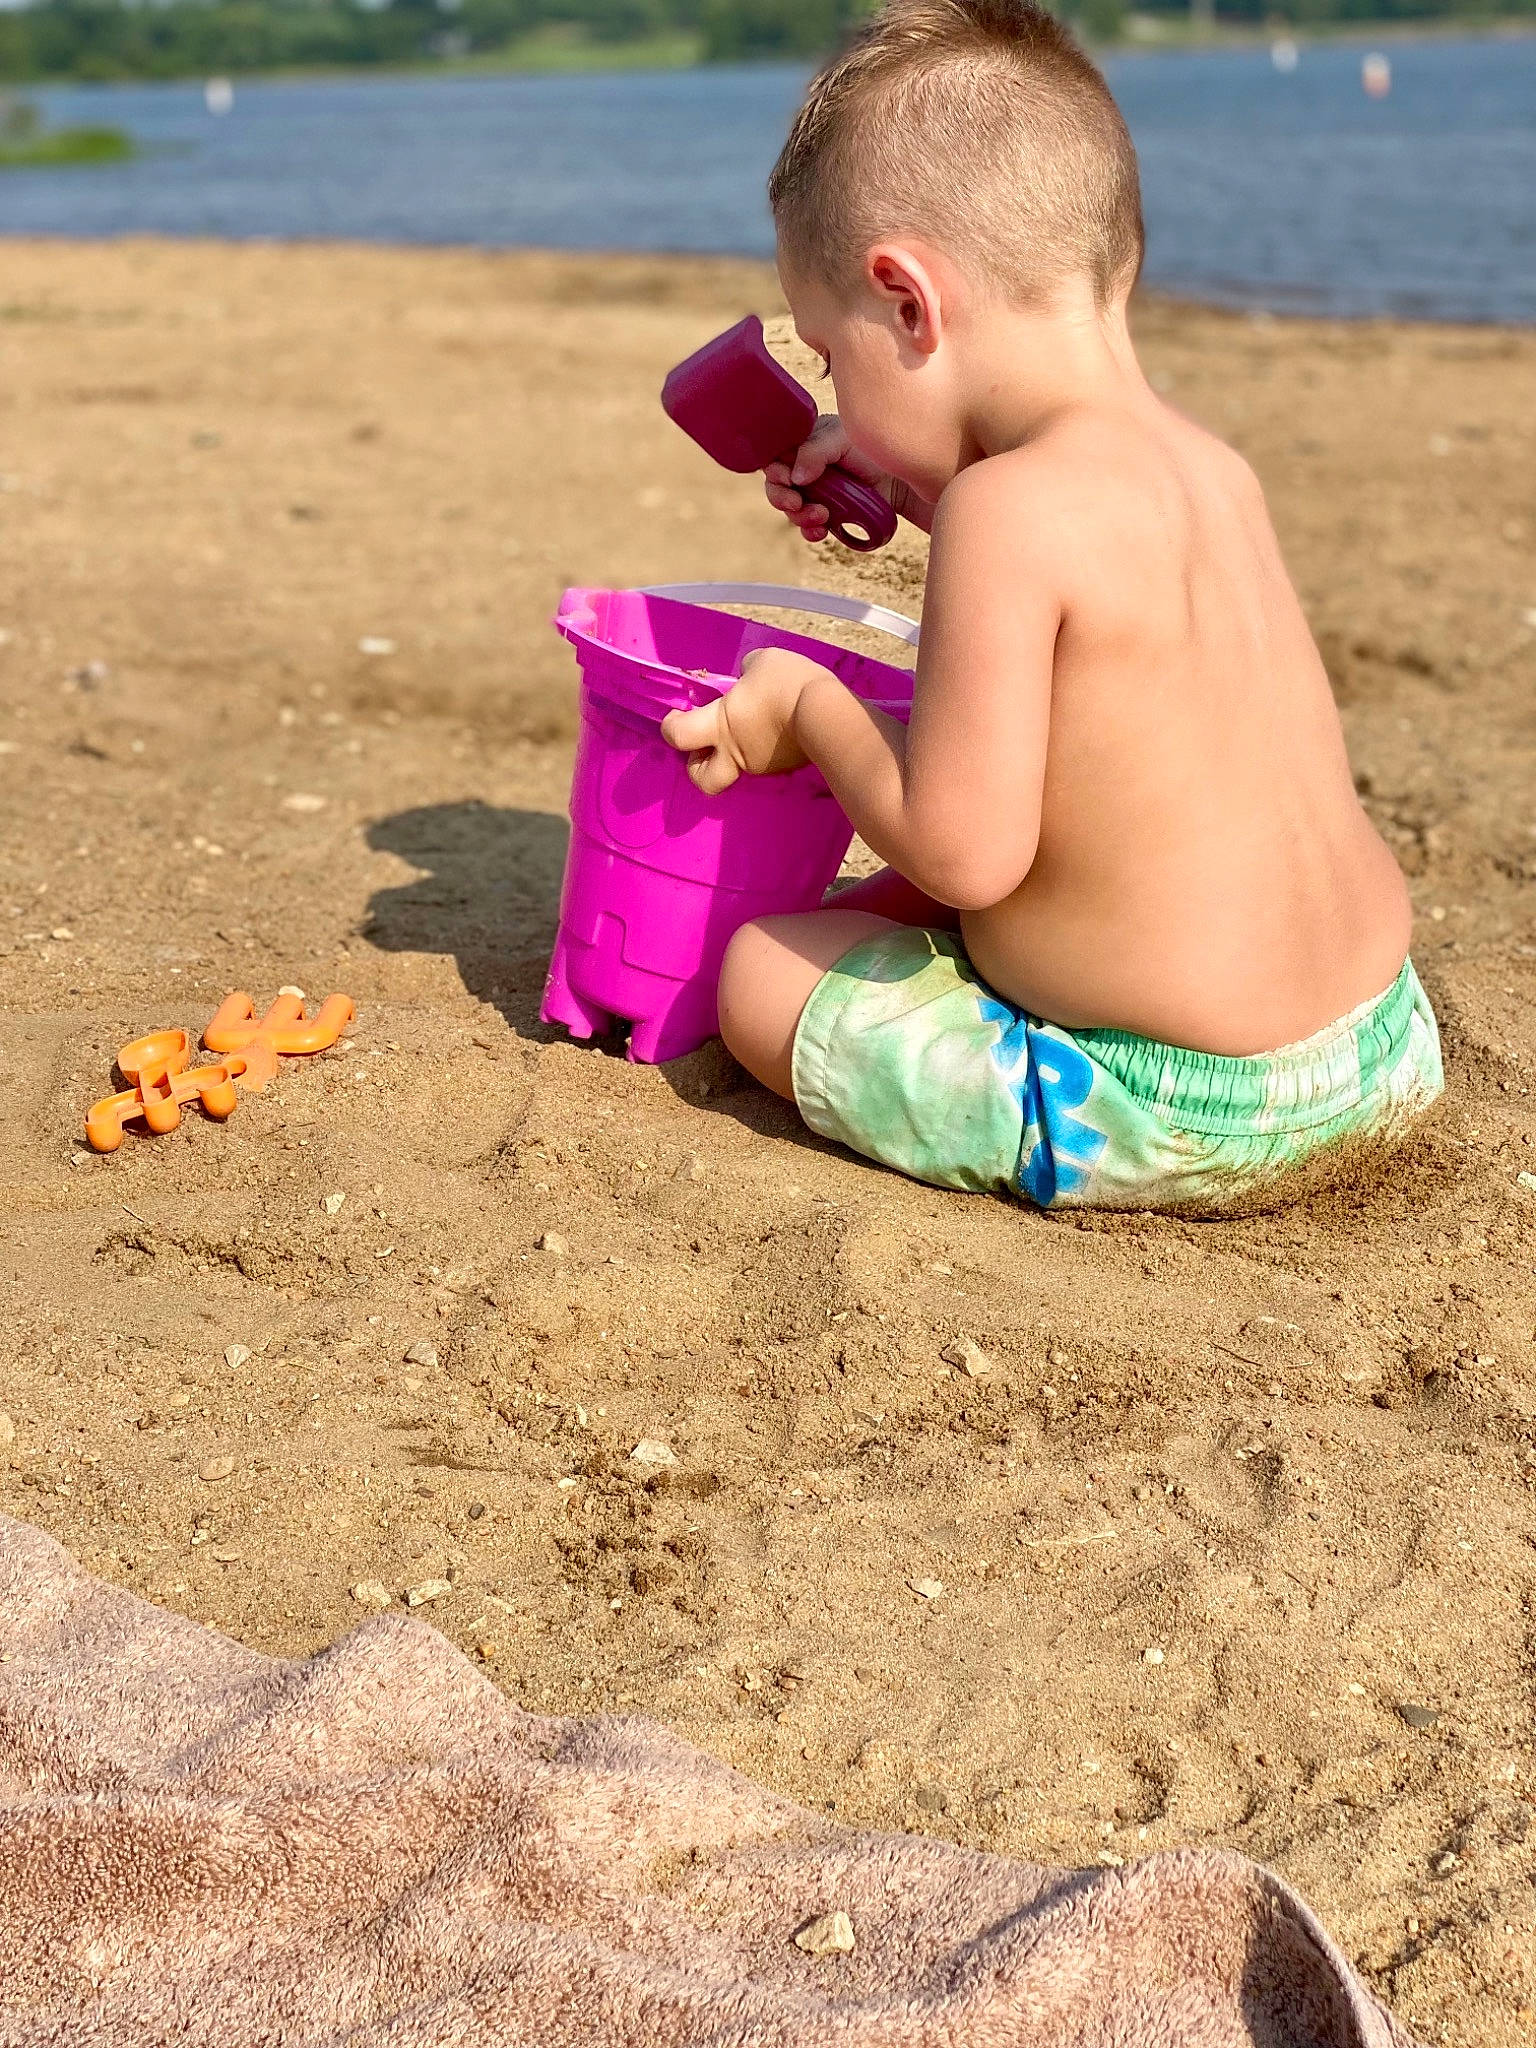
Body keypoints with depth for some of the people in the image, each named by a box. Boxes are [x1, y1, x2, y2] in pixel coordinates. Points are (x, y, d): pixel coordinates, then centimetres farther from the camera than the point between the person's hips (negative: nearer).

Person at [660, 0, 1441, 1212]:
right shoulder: (1216, 472, 3)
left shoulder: (1010, 506, -22)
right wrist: (926, 491, 23)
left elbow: (959, 848, -23)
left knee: (764, 971, 4)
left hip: (1171, 1127, -9)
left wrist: (809, 709, -6)